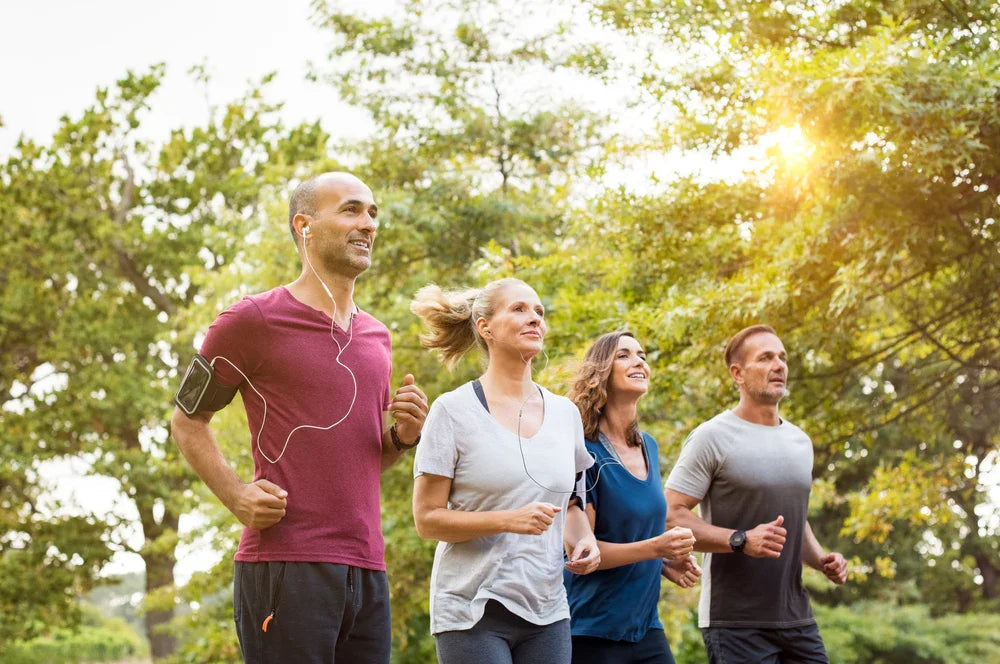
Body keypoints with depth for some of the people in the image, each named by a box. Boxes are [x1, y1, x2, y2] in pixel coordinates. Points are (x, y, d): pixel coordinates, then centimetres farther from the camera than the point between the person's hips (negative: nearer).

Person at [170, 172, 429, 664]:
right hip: (286, 567, -7)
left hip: (366, 569, 7)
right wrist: (236, 496, -10)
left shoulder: (376, 338, 19)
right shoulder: (255, 320, -2)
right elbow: (187, 421, 4)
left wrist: (403, 435, 5)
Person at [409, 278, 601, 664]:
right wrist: (509, 520, -21)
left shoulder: (565, 413, 10)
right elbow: (427, 519, -7)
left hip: (547, 612, 5)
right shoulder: (454, 411, -4)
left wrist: (583, 540, 1)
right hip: (474, 613, -5)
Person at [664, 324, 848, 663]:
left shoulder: (801, 442, 15)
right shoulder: (713, 438, -7)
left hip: (797, 618, 7)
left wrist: (820, 558, 8)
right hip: (736, 623, -6)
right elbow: (672, 516, -12)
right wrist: (741, 540, -23)